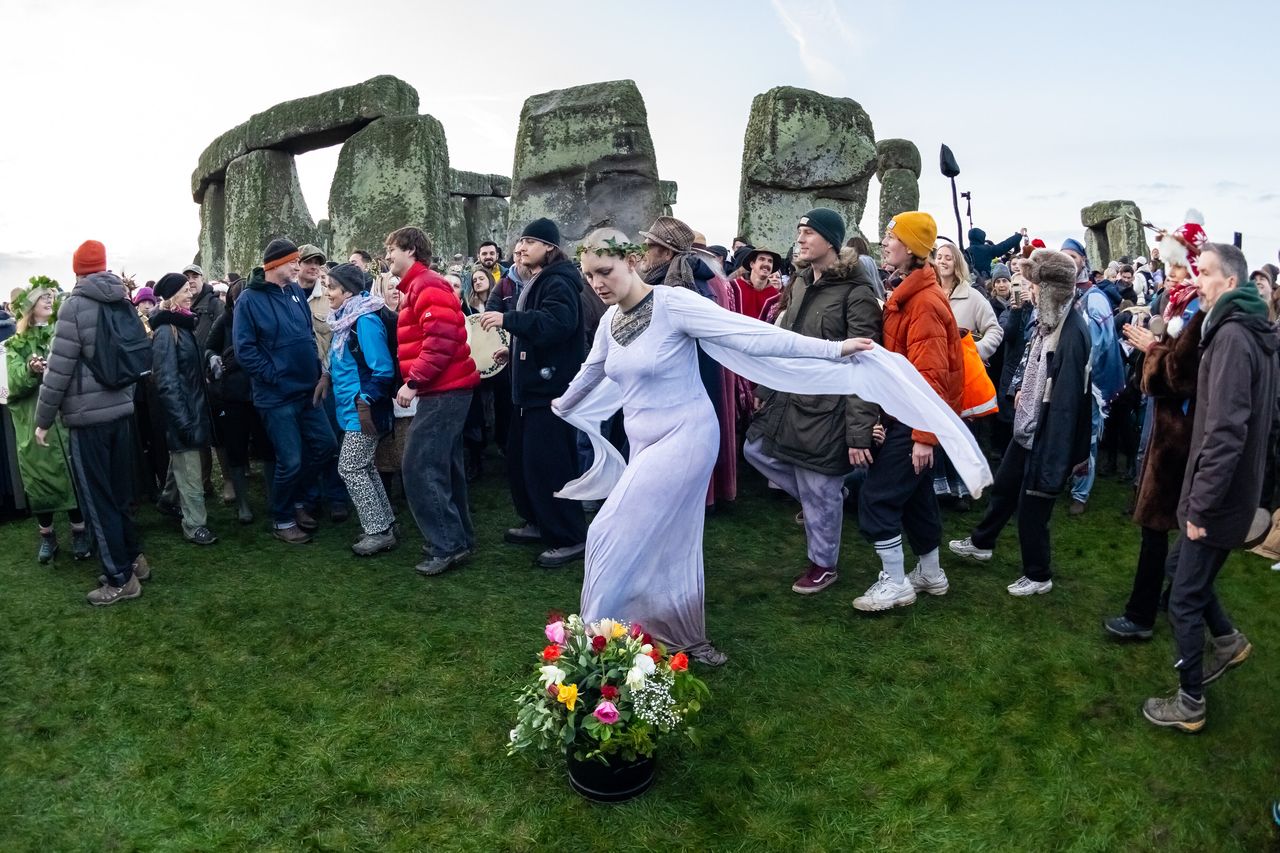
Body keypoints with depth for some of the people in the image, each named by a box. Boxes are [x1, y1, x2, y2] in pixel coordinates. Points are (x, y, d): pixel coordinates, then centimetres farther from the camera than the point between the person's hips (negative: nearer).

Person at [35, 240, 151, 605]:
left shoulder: (77, 305, -12)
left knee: (97, 499, 2)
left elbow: (59, 368, -13)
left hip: (88, 415, -7)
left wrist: (43, 420, -6)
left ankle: (120, 579, 7)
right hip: (122, 409, 7)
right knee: (118, 492, 18)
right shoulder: (123, 304, 7)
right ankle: (133, 558, 27)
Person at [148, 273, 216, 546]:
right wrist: (183, 420, -23)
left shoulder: (182, 325, 11)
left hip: (192, 406, 9)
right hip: (182, 411, -9)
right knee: (189, 472, -1)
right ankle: (194, 525, 7)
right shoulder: (166, 331, -16)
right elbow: (166, 382, -21)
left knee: (180, 464, 20)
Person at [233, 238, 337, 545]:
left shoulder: (296, 291, 8)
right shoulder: (249, 300, -11)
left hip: (306, 390, 7)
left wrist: (318, 373, 4)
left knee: (325, 445, 10)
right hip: (276, 396, -7)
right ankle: (282, 520, 20)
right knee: (290, 461, -2)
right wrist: (275, 376, -16)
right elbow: (244, 349, -15)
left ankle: (294, 499, 32)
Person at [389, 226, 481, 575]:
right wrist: (416, 381, 13)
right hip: (447, 388, 11)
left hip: (443, 390, -11)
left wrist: (413, 381, -22)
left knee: (418, 467, -10)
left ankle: (447, 546, -5)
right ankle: (459, 539, 22)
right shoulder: (418, 287, 21)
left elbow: (440, 339, -25)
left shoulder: (427, 286, -13)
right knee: (443, 467, 14)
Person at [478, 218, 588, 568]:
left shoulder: (559, 283, -14)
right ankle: (538, 522, 29)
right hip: (531, 385, 11)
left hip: (551, 388, -11)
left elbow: (556, 323, -32)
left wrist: (507, 319, -30)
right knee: (519, 458, 16)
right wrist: (514, 351, 18)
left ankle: (571, 538, -1)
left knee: (547, 463, -10)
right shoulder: (533, 282, 17)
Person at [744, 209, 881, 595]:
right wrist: (767, 390, 17)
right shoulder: (800, 282, 10)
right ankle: (816, 497, 35)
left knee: (821, 491, 4)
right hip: (788, 399, 8)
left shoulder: (856, 292, -15)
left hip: (826, 407, -8)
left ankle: (824, 565, 26)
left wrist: (859, 432, -21)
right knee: (755, 449, 17)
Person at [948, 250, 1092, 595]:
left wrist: (1055, 457, -25)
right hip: (1027, 426, 9)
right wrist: (1021, 388, 9)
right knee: (1004, 486, 25)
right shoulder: (1047, 320, 3)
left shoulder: (1073, 332, -26)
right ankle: (981, 542, 47)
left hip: (1049, 435, -9)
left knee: (1032, 505, 6)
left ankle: (1038, 576, 26)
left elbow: (1067, 397, -27)